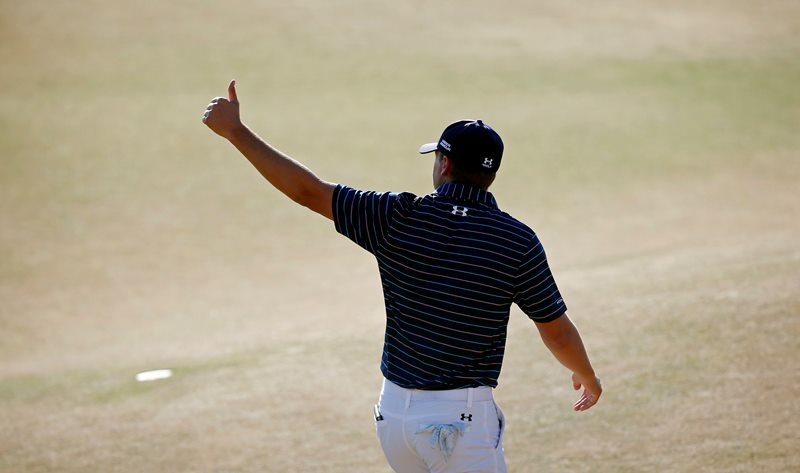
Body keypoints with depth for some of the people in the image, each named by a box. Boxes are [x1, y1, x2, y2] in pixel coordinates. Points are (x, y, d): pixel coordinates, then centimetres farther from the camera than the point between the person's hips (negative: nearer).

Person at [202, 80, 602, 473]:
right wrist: (587, 376, 20)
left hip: (394, 413, 4)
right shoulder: (518, 241, -8)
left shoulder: (399, 219, -5)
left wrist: (235, 131, 5)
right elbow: (558, 332, -1)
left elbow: (308, 191, -3)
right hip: (463, 420, -4)